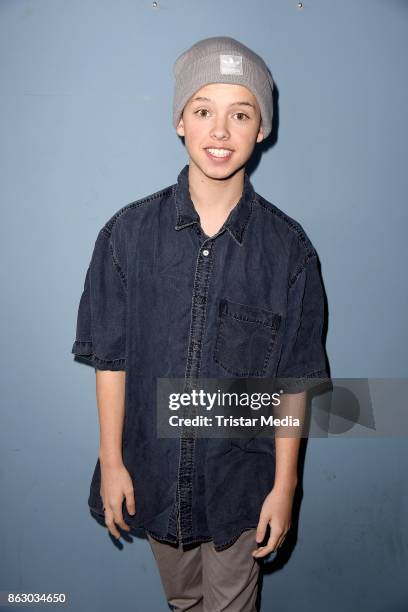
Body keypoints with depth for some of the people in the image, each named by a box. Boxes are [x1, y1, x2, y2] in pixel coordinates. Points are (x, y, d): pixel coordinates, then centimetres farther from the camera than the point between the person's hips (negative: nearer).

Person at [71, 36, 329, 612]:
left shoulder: (287, 246, -13)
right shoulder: (129, 231, -11)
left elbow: (294, 379, -8)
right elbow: (110, 356, -6)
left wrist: (284, 485, -5)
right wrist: (111, 461, -3)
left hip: (241, 477, -1)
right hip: (152, 471, 2)